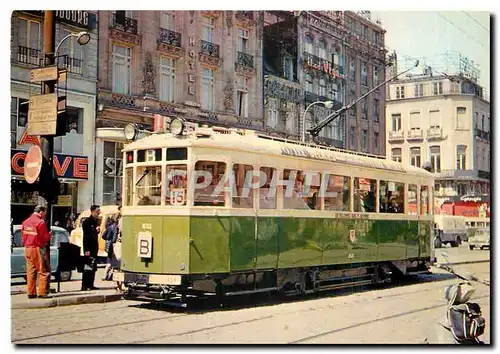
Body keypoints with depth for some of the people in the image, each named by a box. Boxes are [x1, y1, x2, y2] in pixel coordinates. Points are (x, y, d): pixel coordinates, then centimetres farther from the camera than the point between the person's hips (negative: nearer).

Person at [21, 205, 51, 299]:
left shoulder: (25, 222, 9)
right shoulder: (41, 222, -14)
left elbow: (23, 236, 15)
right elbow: (45, 238, -12)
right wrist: (49, 235, 6)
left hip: (27, 249, 8)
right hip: (38, 249, -7)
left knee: (30, 272, 12)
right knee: (43, 271, -1)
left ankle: (31, 292, 14)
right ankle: (42, 292, -4)